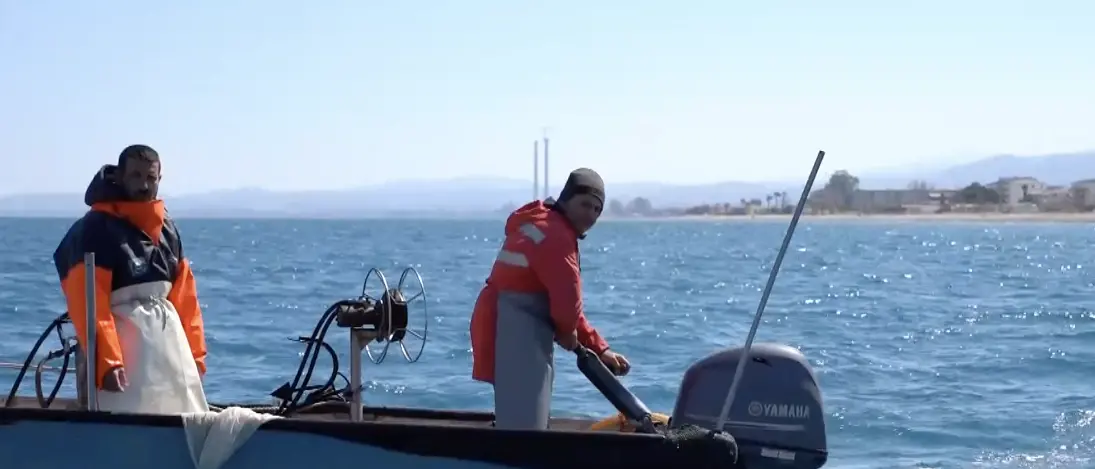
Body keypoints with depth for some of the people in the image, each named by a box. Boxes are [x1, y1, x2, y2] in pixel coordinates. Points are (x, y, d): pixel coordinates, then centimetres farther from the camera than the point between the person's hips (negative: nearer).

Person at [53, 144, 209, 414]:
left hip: (169, 336, 7)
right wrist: (106, 361, -23)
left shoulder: (167, 229, 14)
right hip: (123, 338, -7)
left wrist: (194, 353, 11)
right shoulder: (96, 228, -8)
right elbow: (89, 304, -15)